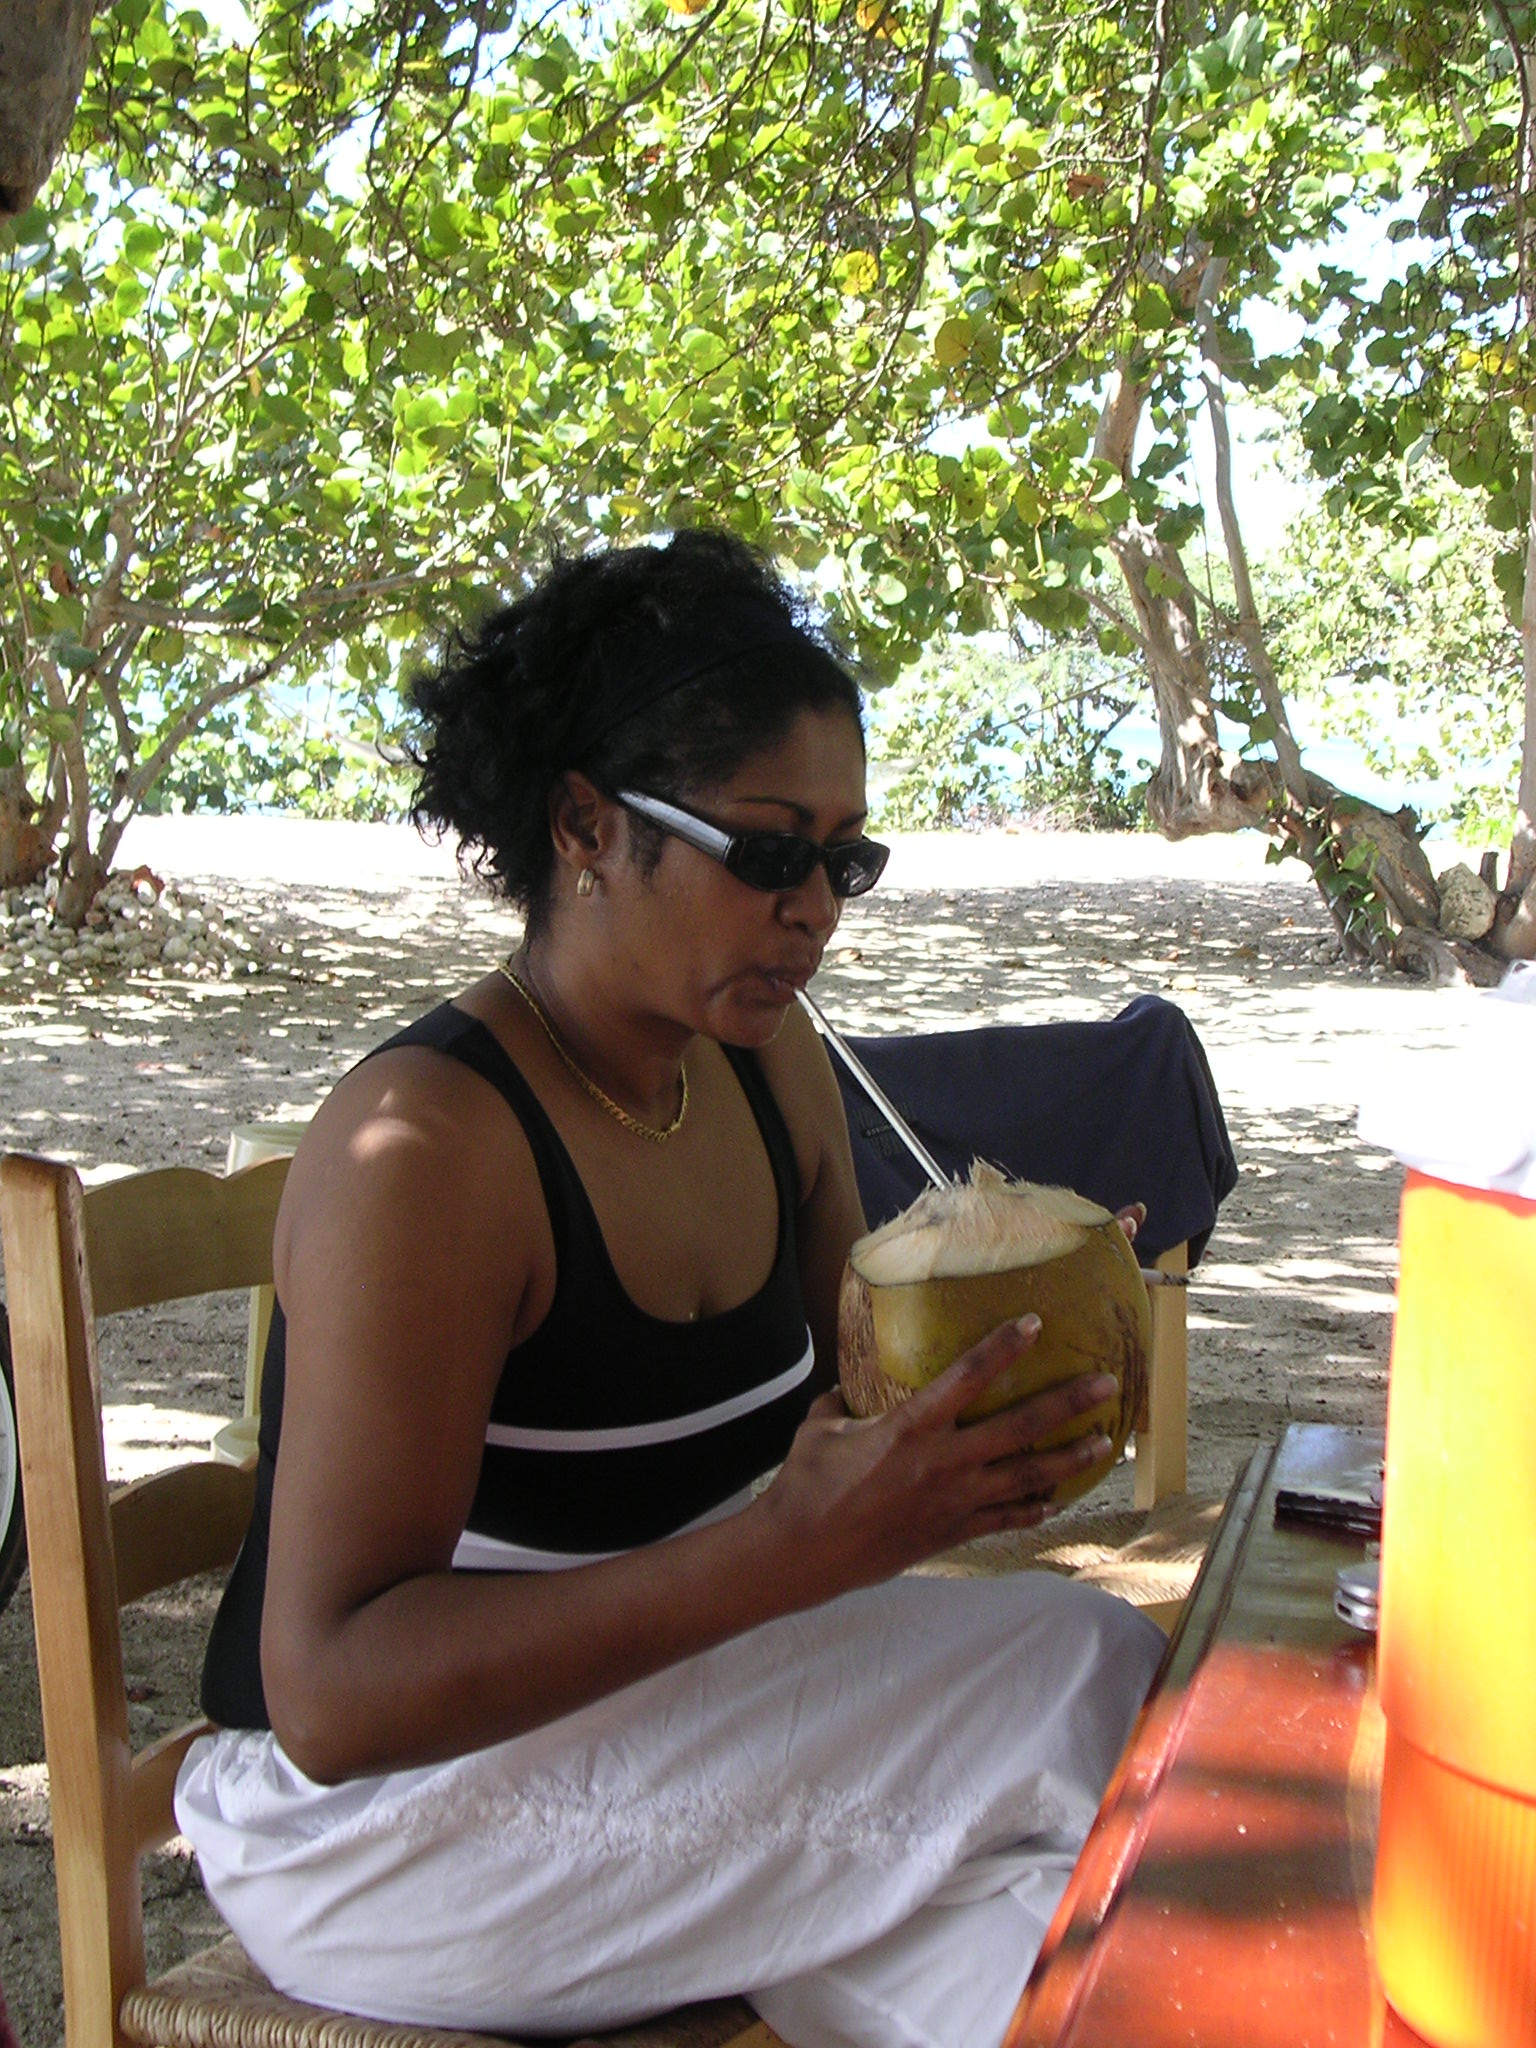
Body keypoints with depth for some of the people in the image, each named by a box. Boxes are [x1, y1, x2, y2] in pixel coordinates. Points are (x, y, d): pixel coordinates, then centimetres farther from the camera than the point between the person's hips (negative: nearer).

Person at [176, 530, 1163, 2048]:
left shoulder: (773, 1066, 1)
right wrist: (794, 1550, -36)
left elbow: (840, 1399, 14)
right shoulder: (421, 1148, -23)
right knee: (1074, 1683, -19)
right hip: (365, 1806, -7)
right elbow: (330, 1693, -27)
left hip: (646, 1687, 7)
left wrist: (979, 1401, -10)